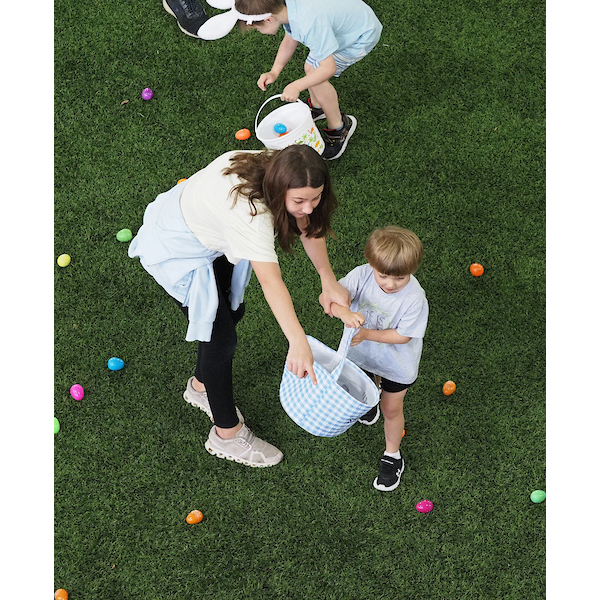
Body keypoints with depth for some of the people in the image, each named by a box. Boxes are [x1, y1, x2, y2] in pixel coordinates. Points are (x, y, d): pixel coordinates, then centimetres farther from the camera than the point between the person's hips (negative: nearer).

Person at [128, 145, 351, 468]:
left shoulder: (278, 171, -19)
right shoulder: (250, 211, -42)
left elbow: (310, 227, -7)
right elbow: (271, 282, -49)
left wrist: (330, 282, -15)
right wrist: (298, 343, -57)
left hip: (200, 221, 8)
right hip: (176, 248, -8)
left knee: (232, 311, 19)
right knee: (220, 336, -1)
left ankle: (201, 386, 45)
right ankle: (227, 435, 18)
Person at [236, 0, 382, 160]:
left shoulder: (309, 24, -38)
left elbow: (329, 68, -31)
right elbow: (289, 41, 6)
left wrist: (296, 86, -26)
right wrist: (274, 72, -3)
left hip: (362, 36, -8)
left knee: (315, 75, -15)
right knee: (310, 68, 10)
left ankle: (338, 127, 3)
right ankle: (317, 106, 37)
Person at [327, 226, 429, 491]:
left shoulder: (414, 297, -35)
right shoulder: (362, 275, -29)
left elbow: (403, 335, -27)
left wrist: (367, 333, -35)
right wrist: (344, 312, -54)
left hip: (396, 363, -3)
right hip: (361, 352, 3)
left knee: (391, 409, 15)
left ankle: (392, 456, 39)